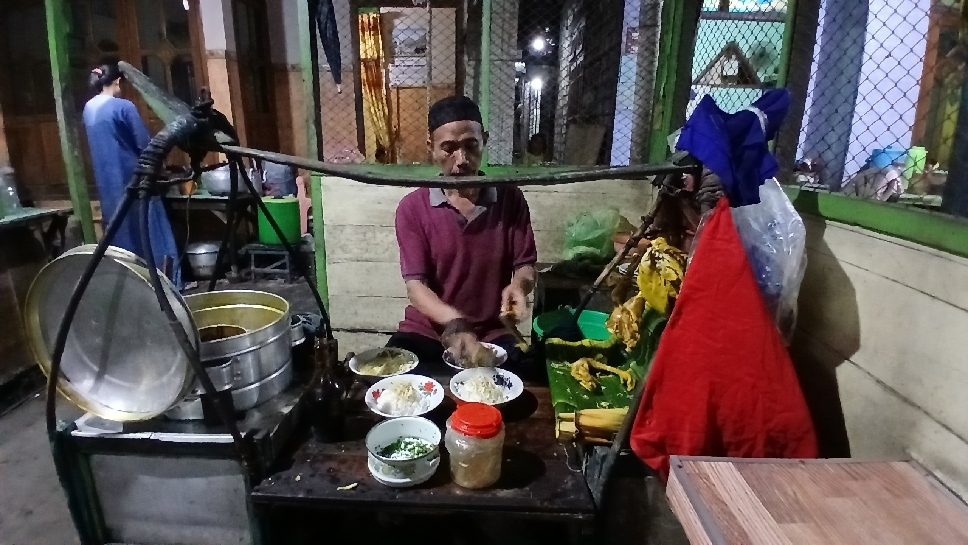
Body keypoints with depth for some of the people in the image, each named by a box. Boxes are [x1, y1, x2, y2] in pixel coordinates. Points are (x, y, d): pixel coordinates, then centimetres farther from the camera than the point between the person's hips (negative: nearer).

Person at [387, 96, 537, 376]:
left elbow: (525, 266, 3)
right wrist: (455, 322, -32)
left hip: (493, 332, 1)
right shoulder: (412, 208, -5)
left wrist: (518, 285, -23)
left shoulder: (510, 199, -1)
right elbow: (415, 287, -12)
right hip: (427, 329, 0)